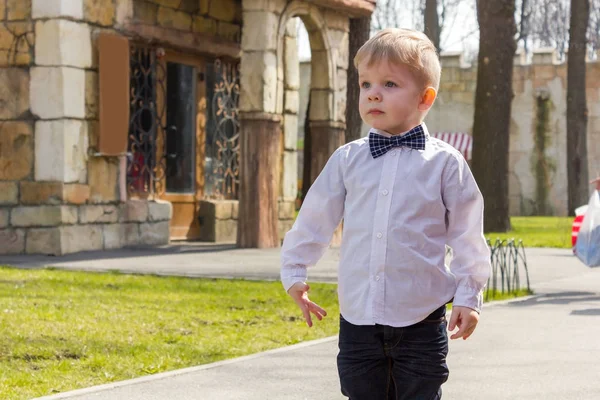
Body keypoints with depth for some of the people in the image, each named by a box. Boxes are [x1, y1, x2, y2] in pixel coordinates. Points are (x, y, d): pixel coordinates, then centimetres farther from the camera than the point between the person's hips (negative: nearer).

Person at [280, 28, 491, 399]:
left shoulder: (446, 163, -3)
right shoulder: (347, 159, 4)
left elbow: (467, 234, 0)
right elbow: (315, 219, 14)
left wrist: (468, 297, -2)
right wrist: (294, 271, 17)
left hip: (421, 320, -3)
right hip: (358, 317, 3)